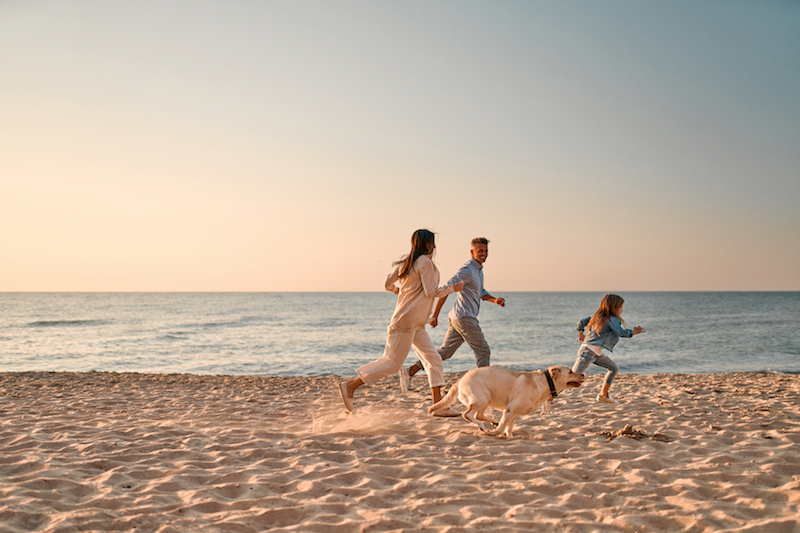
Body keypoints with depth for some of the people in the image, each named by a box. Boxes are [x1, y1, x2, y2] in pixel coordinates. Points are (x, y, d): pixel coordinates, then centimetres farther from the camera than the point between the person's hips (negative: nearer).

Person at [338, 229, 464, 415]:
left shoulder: (405, 262, 14)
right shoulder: (425, 261, -10)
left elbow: (388, 285, 18)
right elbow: (431, 292, -14)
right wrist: (453, 288, -1)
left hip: (416, 325, 10)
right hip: (407, 321, -10)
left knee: (434, 360, 8)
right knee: (392, 362, -7)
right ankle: (350, 385, -2)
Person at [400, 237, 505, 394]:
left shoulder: (478, 269, 17)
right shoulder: (467, 270, -15)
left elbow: (481, 292, 26)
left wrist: (495, 300, 6)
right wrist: (435, 316, -19)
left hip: (456, 318, 10)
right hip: (464, 317, -10)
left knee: (445, 351, 9)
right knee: (483, 351, -1)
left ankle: (410, 372, 7)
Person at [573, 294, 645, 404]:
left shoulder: (598, 315, 15)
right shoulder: (612, 319, -10)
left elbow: (582, 322, 18)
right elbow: (621, 332, -19)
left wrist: (580, 333, 31)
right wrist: (633, 332, -3)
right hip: (588, 352, -10)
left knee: (614, 368, 16)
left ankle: (603, 395, 20)